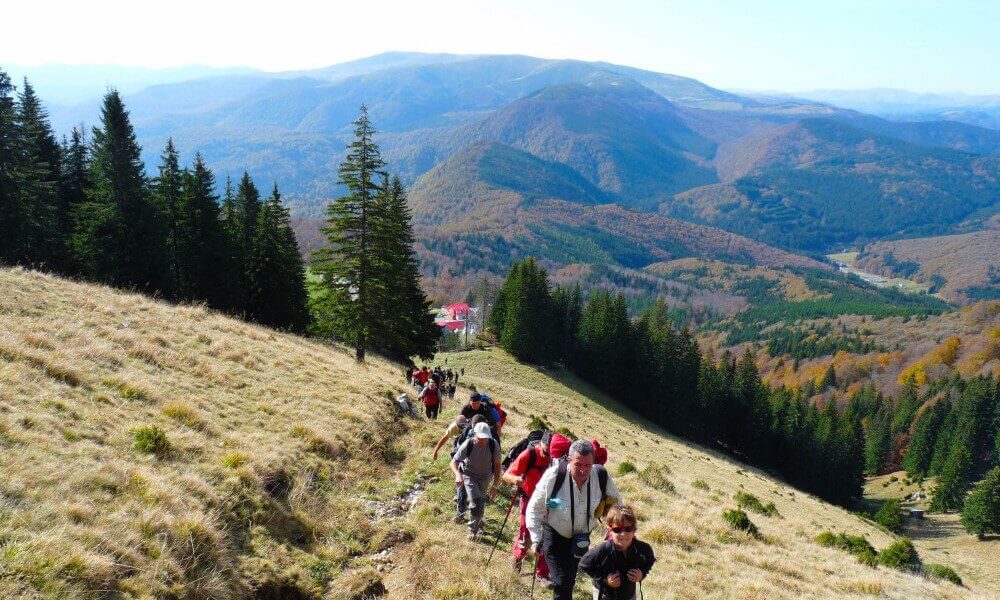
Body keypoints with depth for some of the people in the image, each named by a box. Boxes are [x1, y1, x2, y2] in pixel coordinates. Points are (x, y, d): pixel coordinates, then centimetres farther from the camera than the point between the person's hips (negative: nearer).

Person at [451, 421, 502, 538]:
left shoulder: (493, 444, -25)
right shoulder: (468, 444, -29)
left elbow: (497, 465, -15)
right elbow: (454, 462, -23)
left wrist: (495, 486, -17)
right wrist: (458, 475, -44)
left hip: (485, 476, 2)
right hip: (469, 475, -2)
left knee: (481, 502, 15)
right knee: (476, 501, -16)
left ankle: (477, 522, 46)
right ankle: (473, 529, 8)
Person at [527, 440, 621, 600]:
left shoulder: (602, 477, -20)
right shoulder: (554, 476, -29)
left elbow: (615, 504, 0)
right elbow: (535, 508, -16)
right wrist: (536, 540, -17)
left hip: (582, 537, 4)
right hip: (555, 534, -3)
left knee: (570, 579, 20)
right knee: (562, 582, -11)